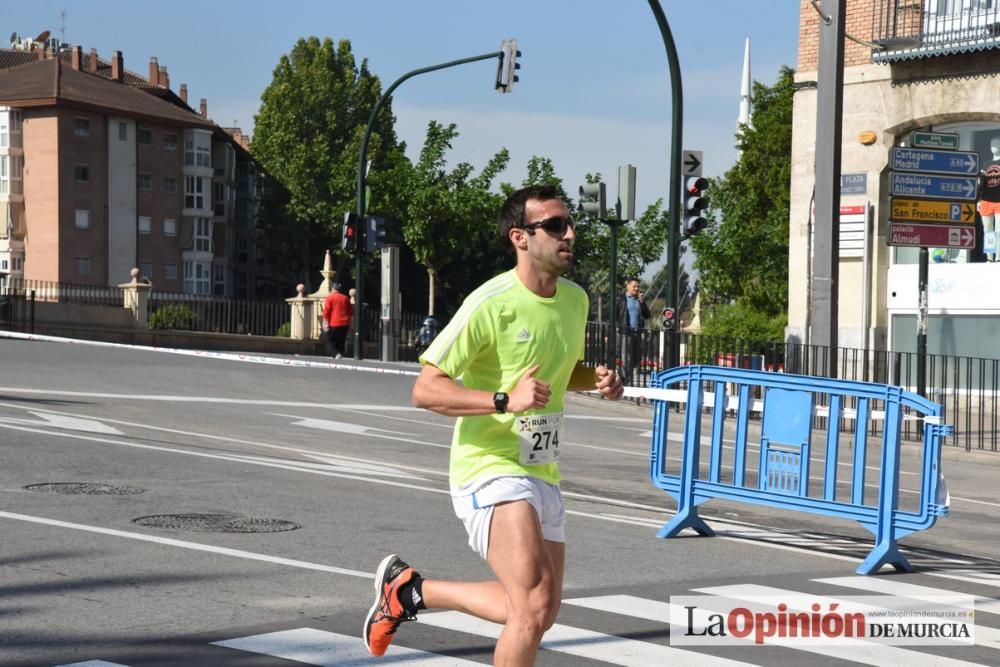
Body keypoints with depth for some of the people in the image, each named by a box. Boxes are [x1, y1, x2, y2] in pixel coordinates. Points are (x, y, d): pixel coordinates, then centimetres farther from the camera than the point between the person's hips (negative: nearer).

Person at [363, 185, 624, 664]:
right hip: (491, 469, -8)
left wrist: (597, 379, 2)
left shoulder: (575, 299, 6)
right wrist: (505, 399, -30)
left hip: (542, 476, 8)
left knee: (539, 613, 15)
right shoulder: (491, 304, -17)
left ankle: (408, 590, 32)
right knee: (536, 605, -23)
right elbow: (425, 390, -18)